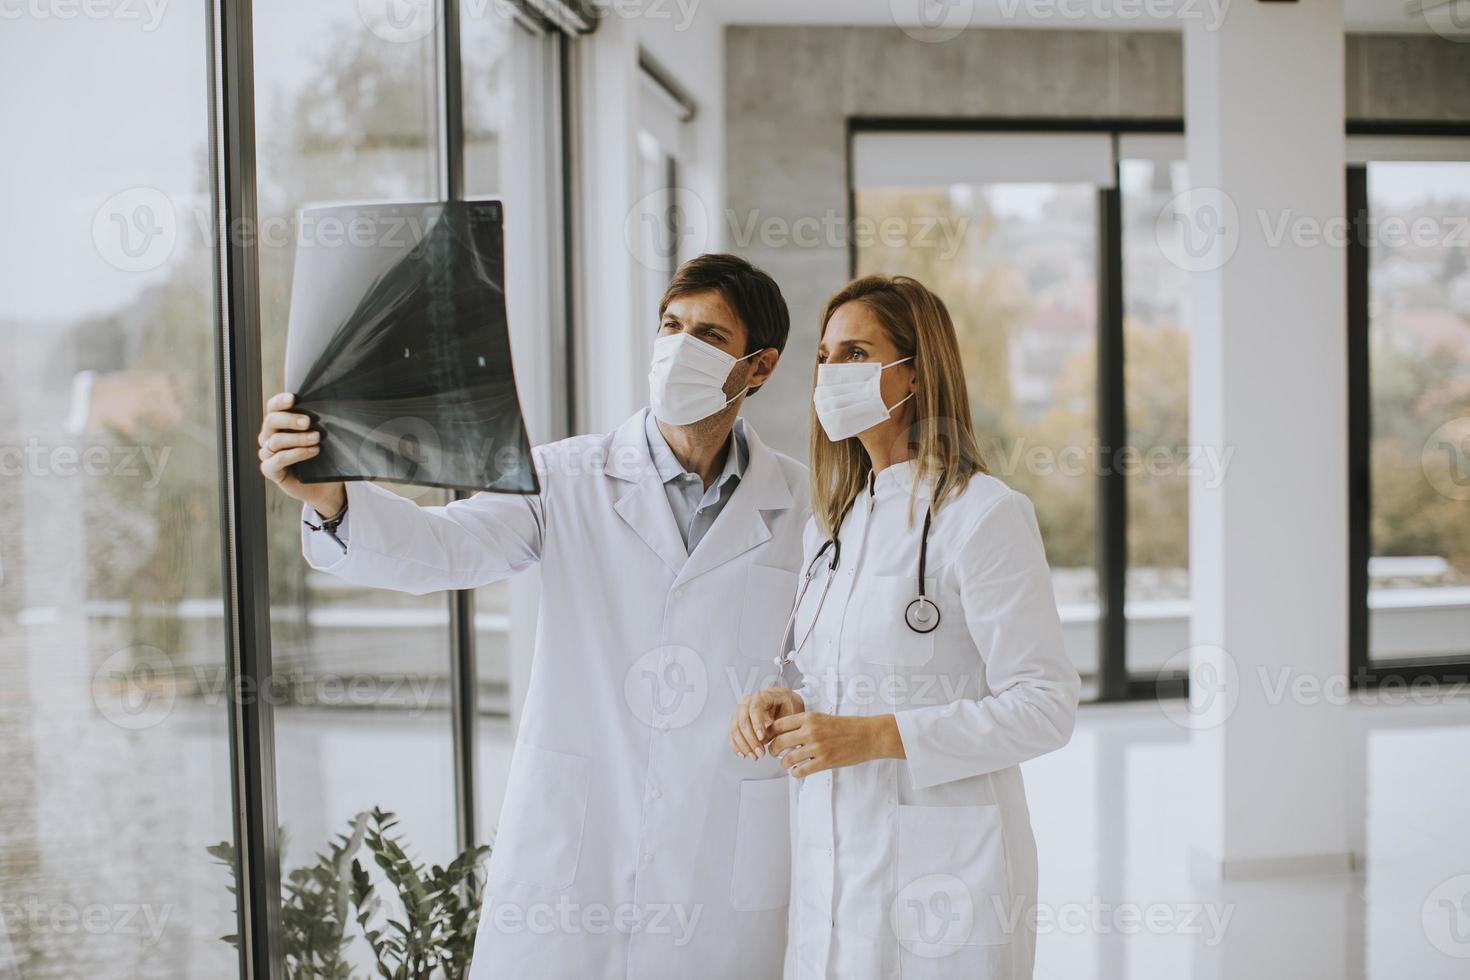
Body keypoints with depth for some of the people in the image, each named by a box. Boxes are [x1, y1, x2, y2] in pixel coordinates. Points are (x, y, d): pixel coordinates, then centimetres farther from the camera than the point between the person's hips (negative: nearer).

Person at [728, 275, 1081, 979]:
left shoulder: (986, 516, -11)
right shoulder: (831, 523, 12)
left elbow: (1045, 707, -15)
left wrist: (875, 735, -21)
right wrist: (782, 705, -3)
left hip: (941, 874, -6)